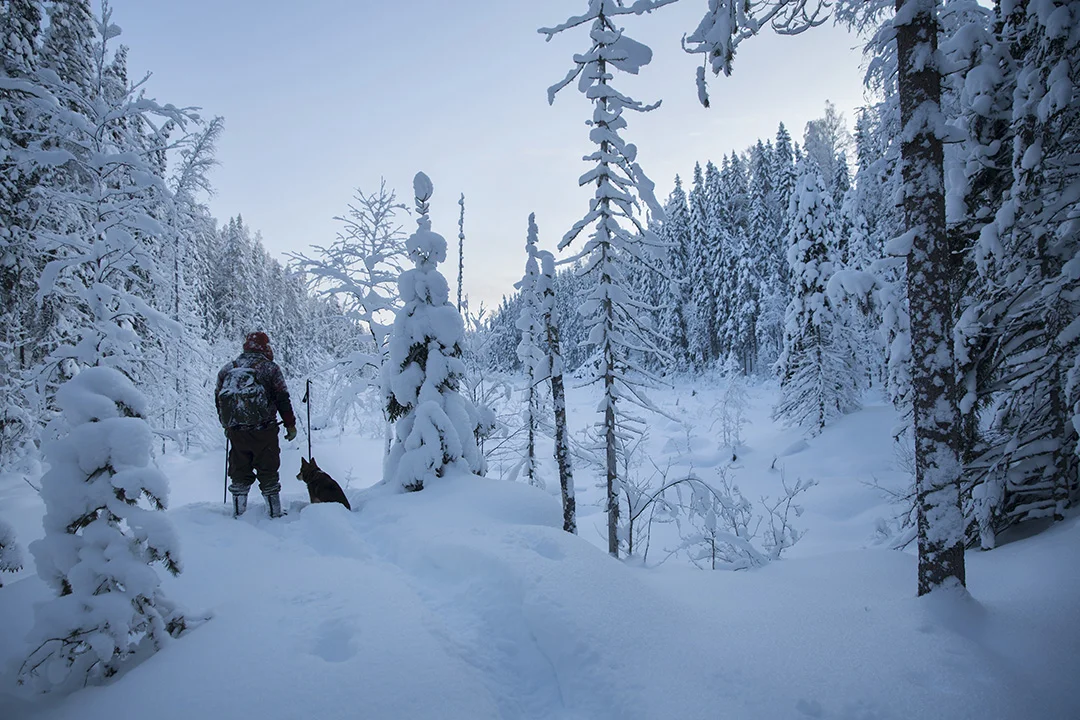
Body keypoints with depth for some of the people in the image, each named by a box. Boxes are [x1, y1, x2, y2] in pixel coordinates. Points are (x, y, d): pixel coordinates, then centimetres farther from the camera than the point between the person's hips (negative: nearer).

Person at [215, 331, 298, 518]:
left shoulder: (226, 370, 10)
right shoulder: (270, 368, -3)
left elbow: (218, 400, 18)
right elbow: (283, 399, -4)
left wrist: (227, 426, 30)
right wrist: (290, 424, 5)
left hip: (236, 432, 4)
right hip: (263, 430, -4)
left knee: (239, 472, 13)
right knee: (268, 471, 5)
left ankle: (238, 513, 18)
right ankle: (275, 512, 9)